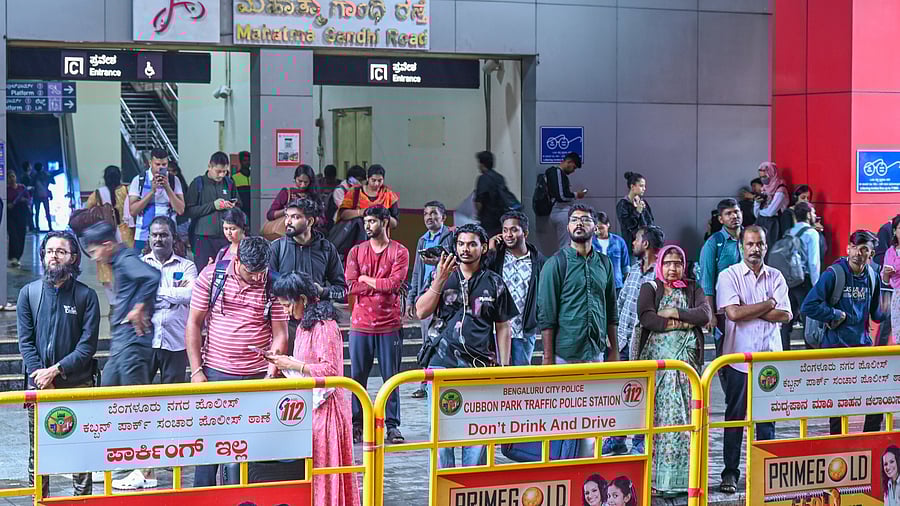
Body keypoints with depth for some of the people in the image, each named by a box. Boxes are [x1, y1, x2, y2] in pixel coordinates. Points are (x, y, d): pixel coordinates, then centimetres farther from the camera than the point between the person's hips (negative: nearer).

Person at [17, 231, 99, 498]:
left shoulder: (86, 295, -1)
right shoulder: (29, 293, 5)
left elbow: (88, 344, -5)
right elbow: (25, 341, 2)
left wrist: (56, 370, -14)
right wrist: (41, 376, -9)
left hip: (77, 385, -2)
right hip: (39, 386, 2)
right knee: (37, 450, 6)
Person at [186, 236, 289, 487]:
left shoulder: (274, 285, -2)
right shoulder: (211, 275, -3)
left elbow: (280, 334, 0)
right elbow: (193, 323, 1)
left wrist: (271, 373, -11)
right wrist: (196, 371, -3)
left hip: (256, 377, 0)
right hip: (214, 372, 0)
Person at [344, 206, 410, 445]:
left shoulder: (399, 252, 0)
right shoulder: (356, 251, 7)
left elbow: (394, 283, -13)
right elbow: (351, 285, -4)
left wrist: (366, 278, -4)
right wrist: (383, 284, -10)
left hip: (389, 324, -2)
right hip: (361, 324, 2)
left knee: (391, 376, 2)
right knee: (357, 376, 4)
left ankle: (392, 425, 9)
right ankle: (356, 425, 12)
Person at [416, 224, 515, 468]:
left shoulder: (494, 283, 9)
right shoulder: (441, 276, 10)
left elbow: (503, 328, 11)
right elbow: (421, 312, -1)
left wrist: (503, 368, 5)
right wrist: (439, 280, -10)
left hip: (479, 366, 0)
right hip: (443, 363, 0)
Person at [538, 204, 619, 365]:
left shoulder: (604, 263, 10)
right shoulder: (555, 263, -3)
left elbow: (611, 310, 15)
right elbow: (546, 315, -7)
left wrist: (614, 350, 12)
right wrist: (548, 357, -11)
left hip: (597, 353, 4)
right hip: (565, 356, -4)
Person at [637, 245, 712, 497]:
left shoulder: (693, 289, 14)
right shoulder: (650, 288, 8)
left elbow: (705, 314, -2)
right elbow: (646, 317, -10)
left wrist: (675, 313, -9)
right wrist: (684, 323, -8)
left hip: (686, 359, 2)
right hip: (656, 358, -1)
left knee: (683, 414, -4)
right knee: (656, 414, -6)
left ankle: (681, 476, -2)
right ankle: (654, 475, -4)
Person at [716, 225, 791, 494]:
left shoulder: (776, 277, 8)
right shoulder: (729, 276, -2)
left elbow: (785, 315, -3)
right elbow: (733, 313, -16)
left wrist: (749, 311, -10)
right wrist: (768, 304, -7)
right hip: (739, 358, -3)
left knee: (767, 417, 6)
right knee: (735, 416, 2)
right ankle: (730, 473, 8)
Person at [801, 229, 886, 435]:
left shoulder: (872, 277, 4)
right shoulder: (834, 273, -12)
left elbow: (876, 314, 14)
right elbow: (808, 306, -18)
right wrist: (837, 315, -14)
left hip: (863, 345, 5)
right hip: (836, 346, -5)